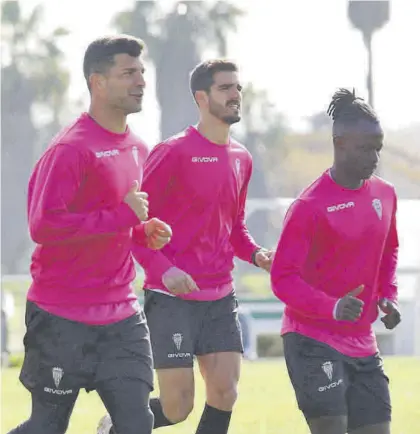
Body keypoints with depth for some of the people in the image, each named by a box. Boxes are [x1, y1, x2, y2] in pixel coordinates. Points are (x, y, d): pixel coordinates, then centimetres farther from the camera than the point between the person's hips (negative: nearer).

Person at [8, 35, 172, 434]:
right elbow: (43, 226, -24)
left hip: (121, 318, 7)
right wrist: (122, 215, -21)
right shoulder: (72, 148, -15)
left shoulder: (136, 149, 13)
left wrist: (145, 233, 5)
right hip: (62, 321, -7)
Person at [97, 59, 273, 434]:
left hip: (221, 297, 7)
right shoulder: (174, 153, -11)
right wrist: (163, 269, -23)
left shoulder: (241, 159, 11)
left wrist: (255, 254, 3)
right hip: (172, 297, -6)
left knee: (225, 394, -2)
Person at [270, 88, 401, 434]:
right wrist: (332, 308, -30)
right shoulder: (310, 206, -15)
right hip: (313, 341, -7)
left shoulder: (385, 195, 6)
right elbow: (283, 278, -16)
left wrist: (388, 296, 6)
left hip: (362, 343, 7)